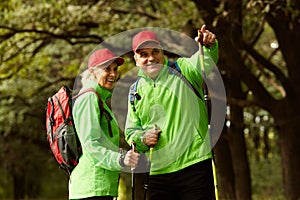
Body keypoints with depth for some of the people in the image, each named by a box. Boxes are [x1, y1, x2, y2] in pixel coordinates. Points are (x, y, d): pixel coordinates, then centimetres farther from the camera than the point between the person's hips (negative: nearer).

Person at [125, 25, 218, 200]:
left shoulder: (183, 69, 4)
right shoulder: (135, 90, 16)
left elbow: (206, 62, -18)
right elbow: (131, 131, 22)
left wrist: (210, 46, -40)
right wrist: (142, 138, -1)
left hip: (194, 165, -4)